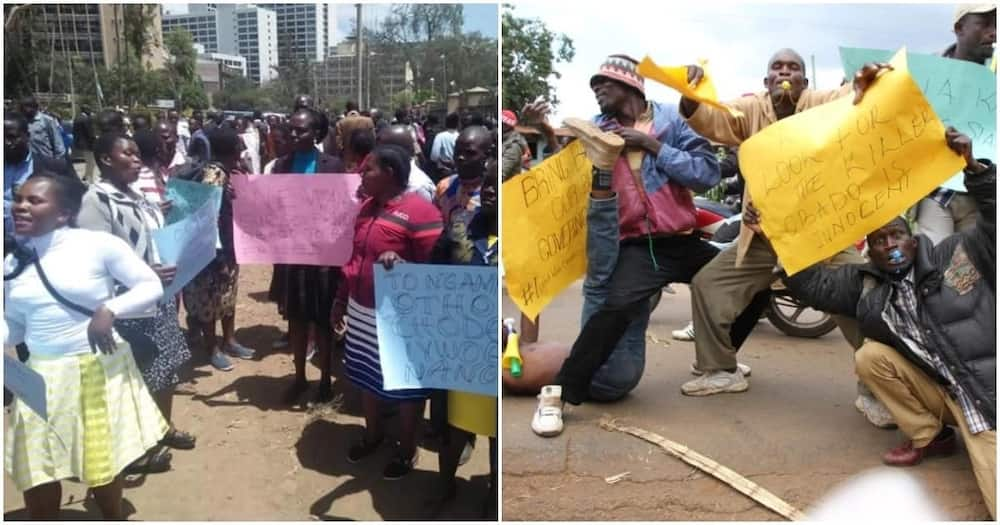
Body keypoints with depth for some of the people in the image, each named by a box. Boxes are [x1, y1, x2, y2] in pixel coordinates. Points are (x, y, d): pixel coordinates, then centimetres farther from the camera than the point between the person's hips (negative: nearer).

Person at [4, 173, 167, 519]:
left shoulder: (98, 245, -11)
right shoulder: (14, 263, 4)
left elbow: (152, 286, -9)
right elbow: (13, 325, 9)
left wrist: (108, 310, -24)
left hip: (99, 373, -4)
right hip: (43, 378, 4)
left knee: (103, 468, 11)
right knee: (37, 481, 7)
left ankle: (114, 516, 38)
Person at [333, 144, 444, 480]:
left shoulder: (420, 212, -19)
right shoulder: (367, 206, 7)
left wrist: (400, 263, -35)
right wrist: (341, 300, 18)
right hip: (361, 310, 8)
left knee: (405, 386, 9)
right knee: (367, 376, 21)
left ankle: (407, 450, 29)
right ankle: (372, 434, 43)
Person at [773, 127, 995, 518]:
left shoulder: (958, 253, -1)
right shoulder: (866, 282, 7)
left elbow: (992, 223, -9)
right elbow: (815, 285, 0)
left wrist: (973, 168, -22)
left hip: (988, 389, -6)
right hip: (944, 394, 7)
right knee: (870, 357, -10)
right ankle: (929, 437, 4)